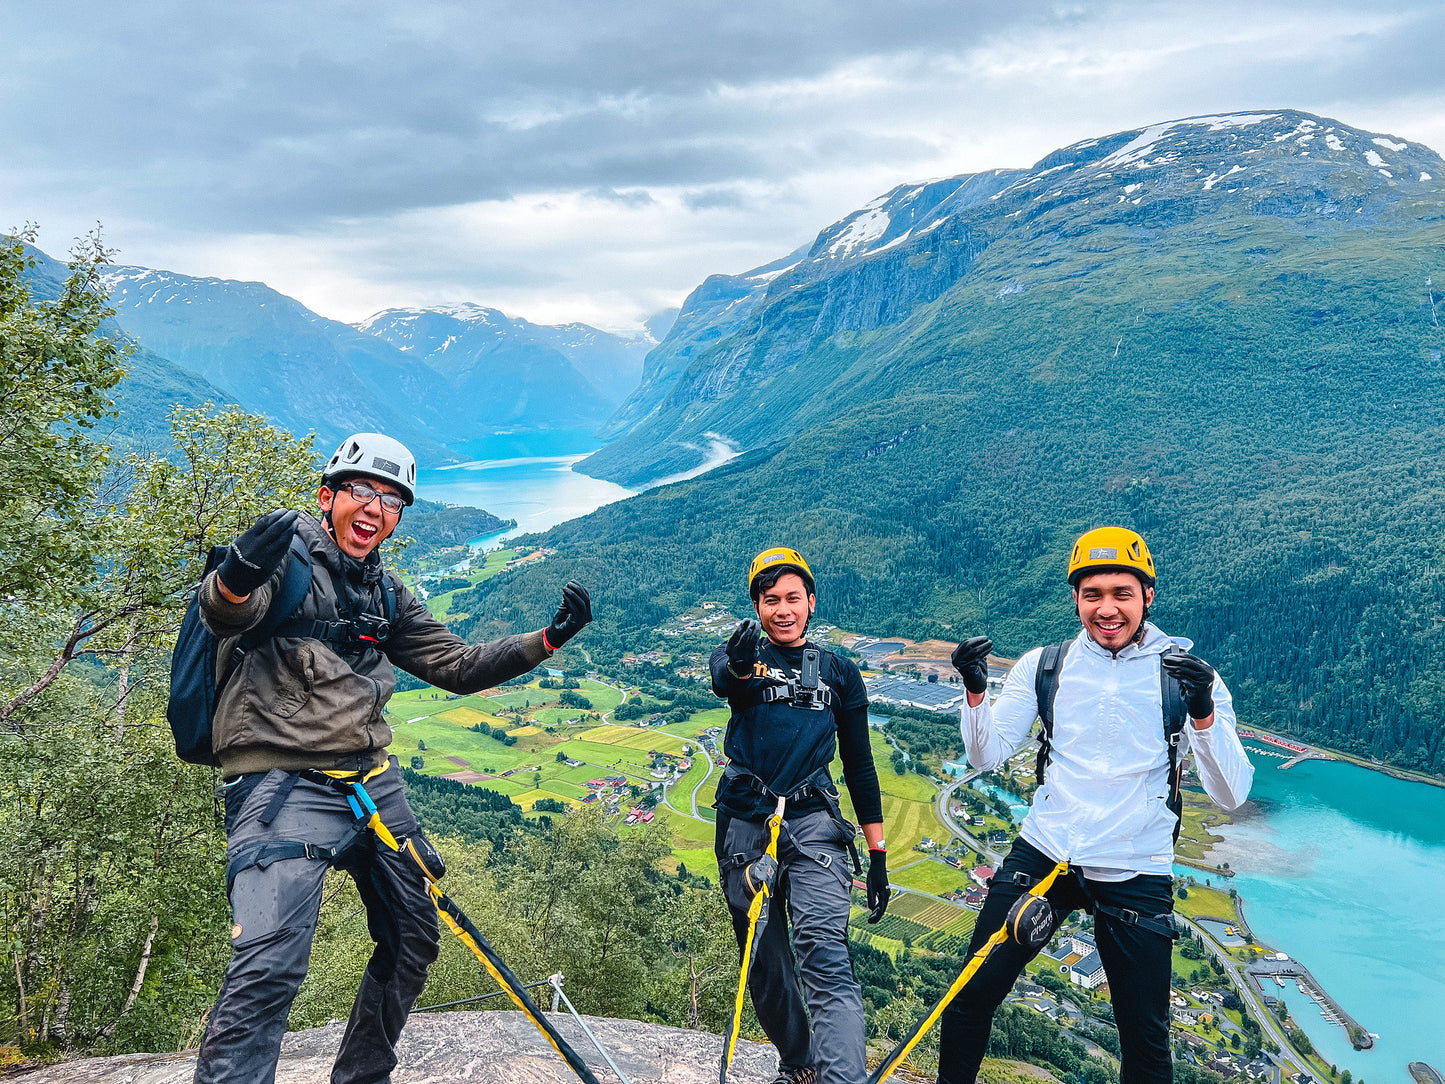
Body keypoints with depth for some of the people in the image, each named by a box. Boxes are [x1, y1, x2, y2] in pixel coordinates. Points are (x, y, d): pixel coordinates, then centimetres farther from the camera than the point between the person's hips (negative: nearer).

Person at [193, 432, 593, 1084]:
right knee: (268, 968, -23)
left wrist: (548, 639, 5)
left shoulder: (385, 594, 15)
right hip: (285, 783, -8)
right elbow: (225, 613, -25)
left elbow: (456, 665, 16)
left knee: (414, 937, 16)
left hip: (372, 782, 8)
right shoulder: (289, 549, -5)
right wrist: (236, 578, -50)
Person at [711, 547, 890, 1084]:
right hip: (744, 824, 1)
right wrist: (739, 667, -46)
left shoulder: (839, 672, 11)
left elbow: (859, 765, 13)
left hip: (812, 822, -1)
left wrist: (878, 853, 9)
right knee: (764, 963, 11)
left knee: (825, 957, -19)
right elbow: (723, 680, -20)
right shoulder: (739, 654, 7)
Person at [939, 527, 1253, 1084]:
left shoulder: (1188, 674, -3)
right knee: (969, 997, 4)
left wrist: (1204, 712, -27)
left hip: (1137, 876, -1)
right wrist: (975, 690, -14)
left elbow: (1231, 794, -9)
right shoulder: (1044, 666, 3)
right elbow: (987, 756, 4)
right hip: (1041, 855, 2)